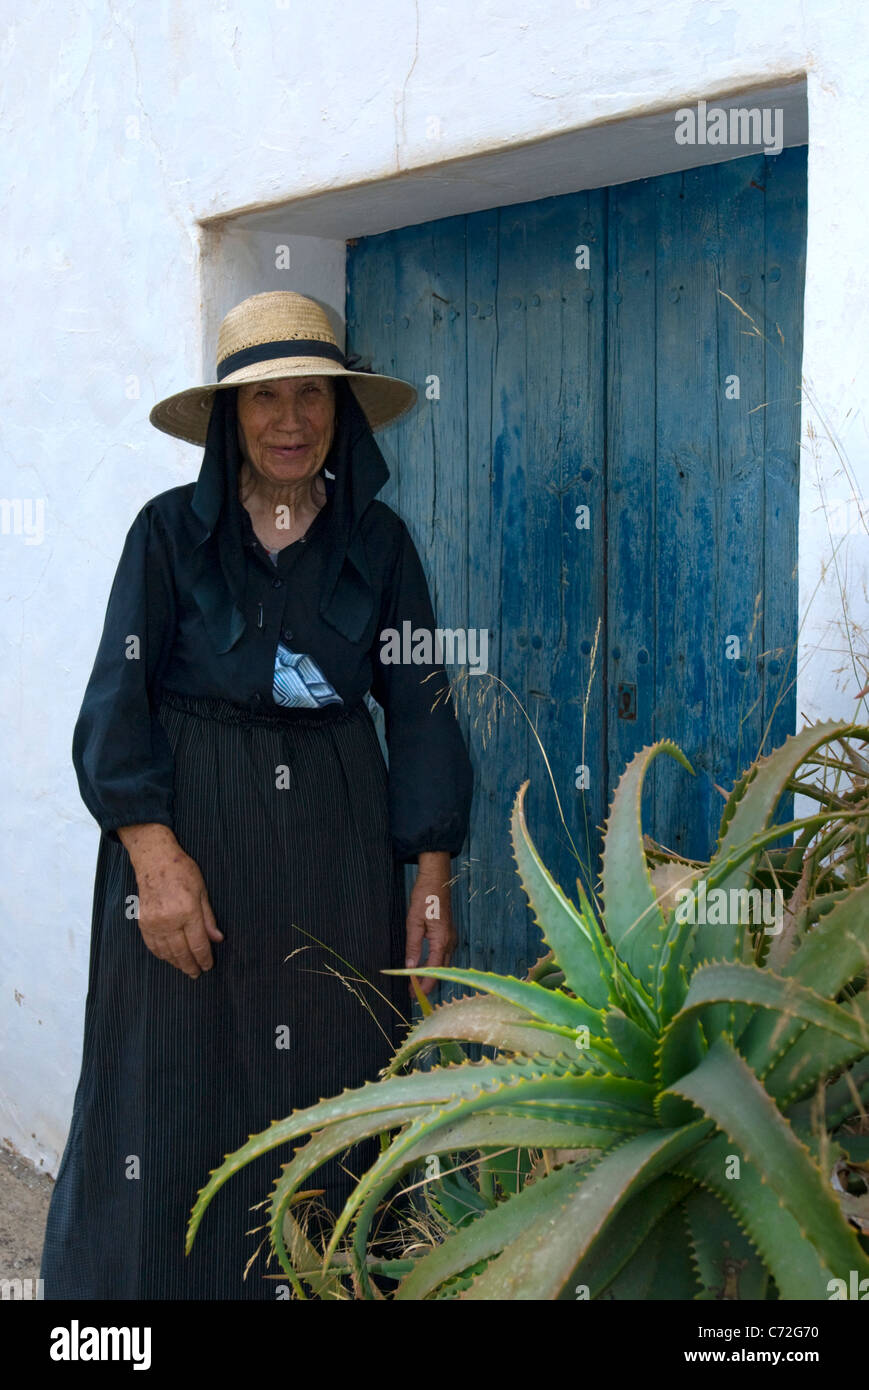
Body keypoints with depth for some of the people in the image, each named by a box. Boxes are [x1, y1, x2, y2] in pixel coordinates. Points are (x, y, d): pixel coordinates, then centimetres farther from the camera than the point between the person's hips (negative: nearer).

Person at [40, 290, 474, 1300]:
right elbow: (118, 697, -4)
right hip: (189, 825, -2)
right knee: (176, 1091, 0)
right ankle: (154, 1270, 16)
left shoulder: (378, 541, 7)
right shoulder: (173, 529, 1)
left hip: (338, 833, 2)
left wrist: (432, 874, -2)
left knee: (335, 1082, 3)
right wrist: (156, 852, -17)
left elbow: (420, 706, 6)